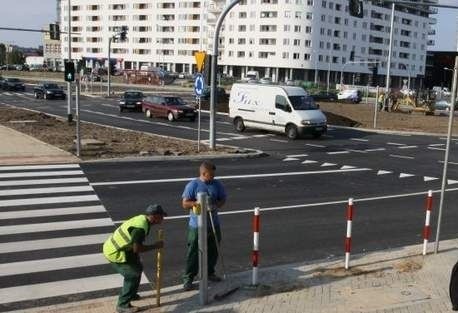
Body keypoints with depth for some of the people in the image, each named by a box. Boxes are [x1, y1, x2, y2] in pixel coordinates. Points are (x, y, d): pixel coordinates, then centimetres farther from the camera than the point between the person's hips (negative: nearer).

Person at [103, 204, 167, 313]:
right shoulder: (140, 227, -29)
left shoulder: (142, 219, 1)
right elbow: (137, 248, -26)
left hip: (115, 247, 10)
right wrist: (155, 246, -17)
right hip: (114, 252, -10)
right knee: (133, 275, -6)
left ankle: (131, 294, 38)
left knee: (137, 268, 20)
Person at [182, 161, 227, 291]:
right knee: (193, 253, 0)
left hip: (213, 224, 5)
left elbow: (223, 199, 7)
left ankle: (210, 273, 36)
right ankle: (188, 278, 10)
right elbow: (185, 204, -11)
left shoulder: (217, 184, 1)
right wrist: (197, 203, -26)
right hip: (196, 225, -5)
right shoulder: (192, 185, -11)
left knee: (213, 251, 17)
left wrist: (216, 206, -14)